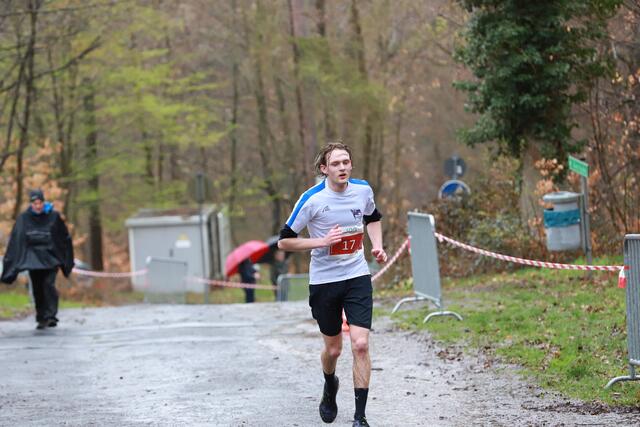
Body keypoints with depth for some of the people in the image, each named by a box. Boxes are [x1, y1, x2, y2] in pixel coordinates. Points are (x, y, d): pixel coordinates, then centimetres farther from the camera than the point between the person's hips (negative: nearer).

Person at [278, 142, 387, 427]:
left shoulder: (363, 190, -2)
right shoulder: (312, 199, -14)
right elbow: (284, 241, -9)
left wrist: (377, 245, 4)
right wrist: (322, 241, -21)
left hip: (357, 277, 2)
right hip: (323, 281, -2)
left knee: (360, 344, -12)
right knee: (333, 348, 10)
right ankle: (330, 387, 45)